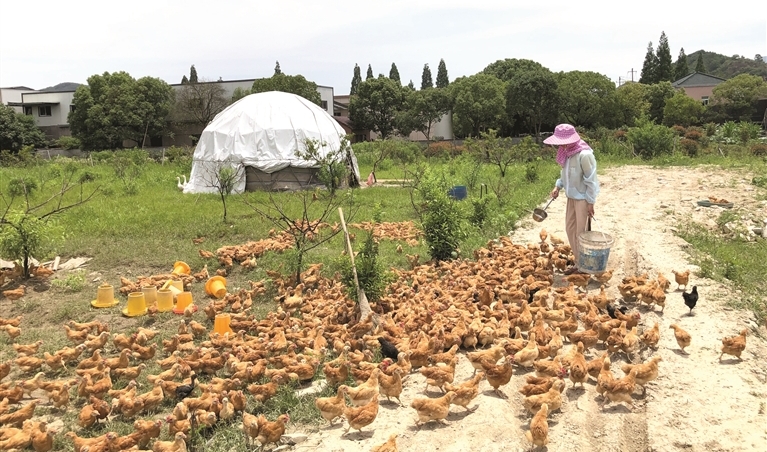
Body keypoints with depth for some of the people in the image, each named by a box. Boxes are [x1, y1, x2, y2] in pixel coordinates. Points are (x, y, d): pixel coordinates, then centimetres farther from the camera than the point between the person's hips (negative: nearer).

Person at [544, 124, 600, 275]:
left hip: (583, 198, -8)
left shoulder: (584, 155, -24)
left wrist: (590, 203, -16)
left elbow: (591, 180, -19)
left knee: (581, 232, 0)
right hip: (572, 196, 8)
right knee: (570, 228, 14)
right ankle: (579, 261, 27)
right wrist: (558, 186, 1)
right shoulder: (567, 152, -1)